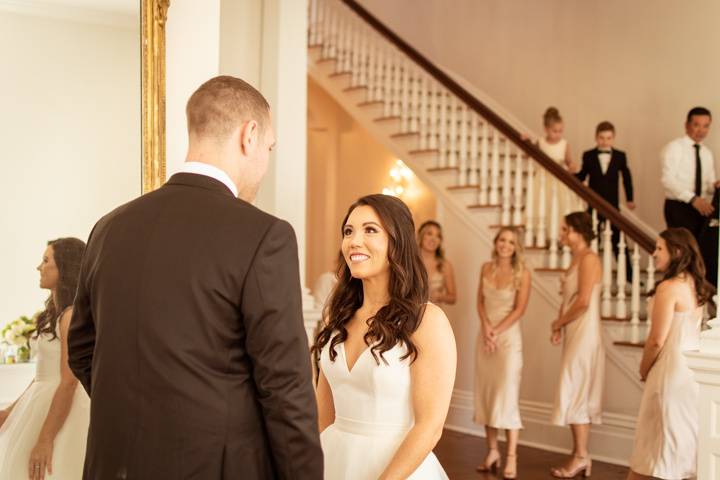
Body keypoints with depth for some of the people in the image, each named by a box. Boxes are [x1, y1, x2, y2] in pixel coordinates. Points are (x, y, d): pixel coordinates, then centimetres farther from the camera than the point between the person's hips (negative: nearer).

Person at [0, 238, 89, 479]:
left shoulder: (72, 315, -17)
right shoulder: (55, 314, 12)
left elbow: (69, 382, -22)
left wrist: (45, 439, -23)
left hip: (65, 408, -9)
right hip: (44, 404, 9)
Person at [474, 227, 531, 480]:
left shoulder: (522, 272, -7)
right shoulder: (486, 268, 6)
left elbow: (519, 309, -9)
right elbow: (480, 301, 6)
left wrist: (496, 332, -13)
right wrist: (485, 327, -10)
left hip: (509, 336, -5)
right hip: (485, 335, 5)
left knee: (507, 394, -8)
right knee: (485, 393, 6)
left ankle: (511, 457, -6)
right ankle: (492, 451, 15)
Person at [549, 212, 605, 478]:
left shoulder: (589, 258, -13)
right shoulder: (576, 259, 14)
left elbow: (583, 302, -20)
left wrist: (559, 322, -7)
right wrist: (559, 326, 1)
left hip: (585, 334, -9)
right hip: (574, 334, 9)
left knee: (574, 393, -4)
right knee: (578, 395, 11)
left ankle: (581, 456, 4)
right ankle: (580, 455, 17)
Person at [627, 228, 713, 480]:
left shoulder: (668, 287, -16)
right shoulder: (697, 286, 9)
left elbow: (657, 339, -18)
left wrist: (644, 369, -3)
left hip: (672, 369, -8)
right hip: (695, 366, 8)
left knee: (661, 437, 0)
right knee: (688, 435, 14)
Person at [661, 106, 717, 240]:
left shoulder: (707, 153, 15)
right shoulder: (674, 147, -7)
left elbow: (708, 184, 16)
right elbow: (668, 180, -18)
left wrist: (714, 186, -9)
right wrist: (693, 199, -29)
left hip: (700, 208, 6)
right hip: (678, 208, -6)